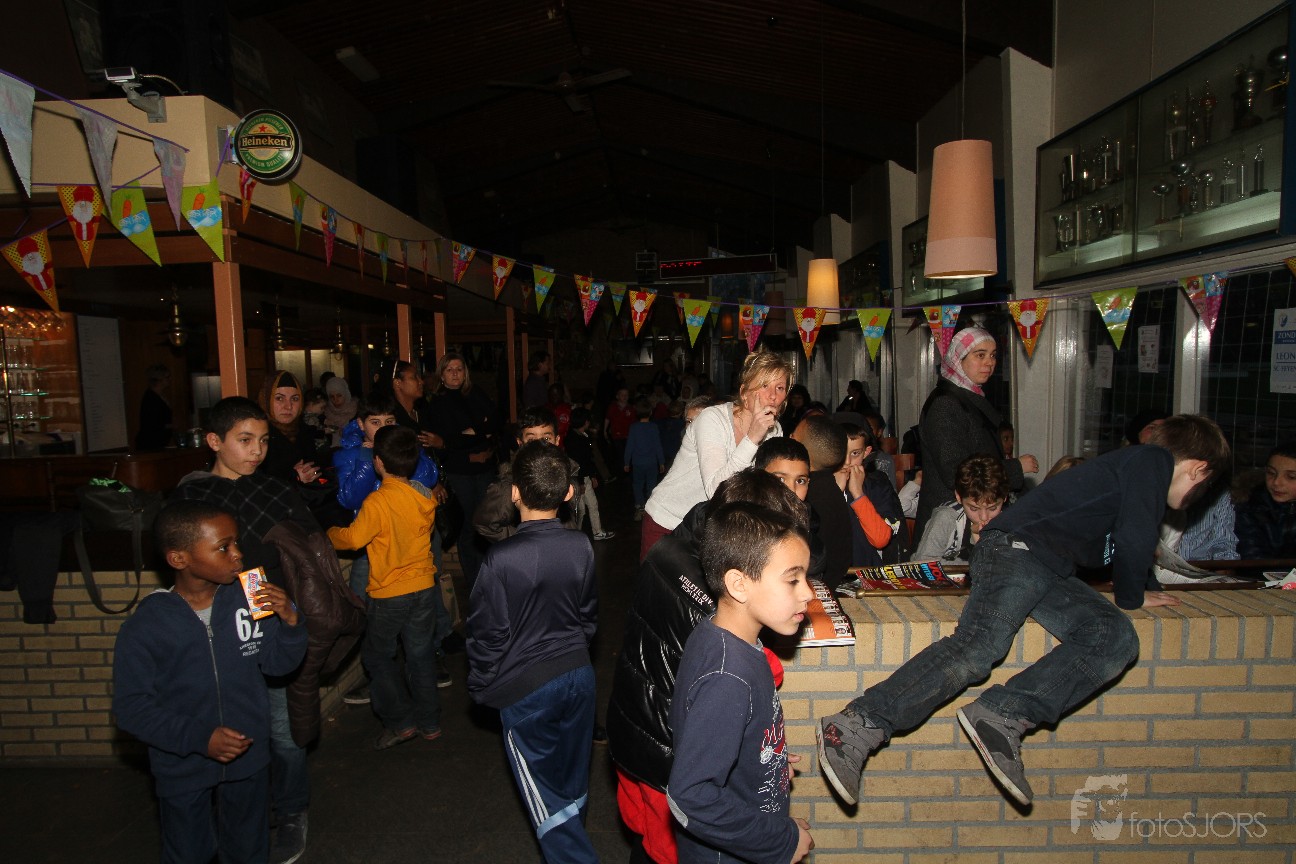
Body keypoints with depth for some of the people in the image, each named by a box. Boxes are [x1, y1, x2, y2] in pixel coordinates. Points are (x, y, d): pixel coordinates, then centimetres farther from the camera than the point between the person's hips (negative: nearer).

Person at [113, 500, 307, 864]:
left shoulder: (247, 599, -14)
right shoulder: (145, 627, -19)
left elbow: (278, 663, -4)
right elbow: (131, 705, -16)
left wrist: (288, 621, -23)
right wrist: (199, 738, -24)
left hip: (249, 759, 2)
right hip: (182, 770, -2)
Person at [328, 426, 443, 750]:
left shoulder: (378, 501, -21)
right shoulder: (426, 496, -3)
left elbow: (353, 538, -13)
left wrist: (331, 533, 7)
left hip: (389, 594, -5)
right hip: (425, 587, 6)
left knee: (377, 655, 14)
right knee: (421, 653, 16)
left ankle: (401, 721, 14)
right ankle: (429, 722, 25)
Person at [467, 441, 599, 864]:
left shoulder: (500, 559, -23)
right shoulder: (581, 546, -10)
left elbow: (488, 634, -13)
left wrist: (481, 686, 5)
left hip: (526, 689, -5)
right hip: (578, 674, 5)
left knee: (549, 802, 11)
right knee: (574, 786, 23)